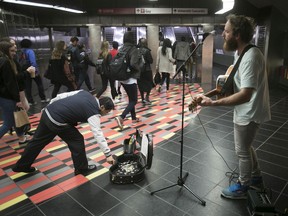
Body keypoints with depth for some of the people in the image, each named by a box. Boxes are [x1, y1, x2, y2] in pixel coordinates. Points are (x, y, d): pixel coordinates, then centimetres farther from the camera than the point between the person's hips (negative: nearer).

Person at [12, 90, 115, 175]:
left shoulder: (85, 93, 9)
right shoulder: (94, 113, -12)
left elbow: (61, 96, 11)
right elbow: (98, 134, -16)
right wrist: (108, 154, -13)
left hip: (47, 112, 8)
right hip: (57, 121, -8)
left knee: (38, 140, 23)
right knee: (77, 141, 8)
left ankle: (21, 166, 41)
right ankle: (82, 168, 23)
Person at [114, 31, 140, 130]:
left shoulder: (121, 49, 6)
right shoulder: (133, 49, -14)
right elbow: (133, 64, -26)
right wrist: (138, 70, -8)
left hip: (122, 78, 8)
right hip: (131, 78, -8)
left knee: (130, 98, 19)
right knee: (134, 100, -1)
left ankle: (134, 118, 28)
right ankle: (121, 117, -17)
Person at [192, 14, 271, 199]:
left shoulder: (250, 57, -29)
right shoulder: (240, 52, 4)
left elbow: (245, 95, -38)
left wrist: (213, 102, -41)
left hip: (249, 113, -10)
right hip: (246, 111, 10)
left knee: (242, 151, 8)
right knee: (246, 146, 25)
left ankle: (242, 188, 30)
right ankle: (256, 178, 46)